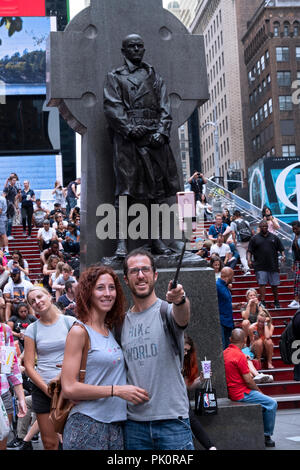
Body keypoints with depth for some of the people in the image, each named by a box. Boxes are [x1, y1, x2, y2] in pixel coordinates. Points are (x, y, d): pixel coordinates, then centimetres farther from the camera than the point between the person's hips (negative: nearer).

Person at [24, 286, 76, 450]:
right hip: (42, 389, 1)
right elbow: (28, 365, 2)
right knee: (49, 443, 4)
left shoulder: (70, 322, 1)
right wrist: (47, 389, -7)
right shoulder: (32, 329, 5)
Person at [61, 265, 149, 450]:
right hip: (87, 426, -6)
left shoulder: (112, 331, 11)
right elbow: (69, 388, -13)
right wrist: (116, 390, -15)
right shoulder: (79, 331, -9)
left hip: (116, 426, 6)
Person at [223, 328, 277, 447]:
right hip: (241, 394, -10)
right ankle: (266, 436, 4)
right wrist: (258, 391, -2)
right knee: (272, 404, -4)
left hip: (231, 392, 10)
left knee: (265, 401, 24)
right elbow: (248, 380, -17)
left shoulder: (225, 353, 7)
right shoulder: (240, 356, -20)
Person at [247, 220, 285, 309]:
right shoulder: (254, 238, 5)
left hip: (273, 265, 2)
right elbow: (249, 251, 2)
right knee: (262, 284, -7)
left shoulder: (274, 237, 11)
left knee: (274, 285, 8)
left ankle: (276, 302, 22)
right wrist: (249, 260, -12)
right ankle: (262, 302, -4)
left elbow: (281, 248, 12)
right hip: (260, 267, -2)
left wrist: (283, 255, -6)